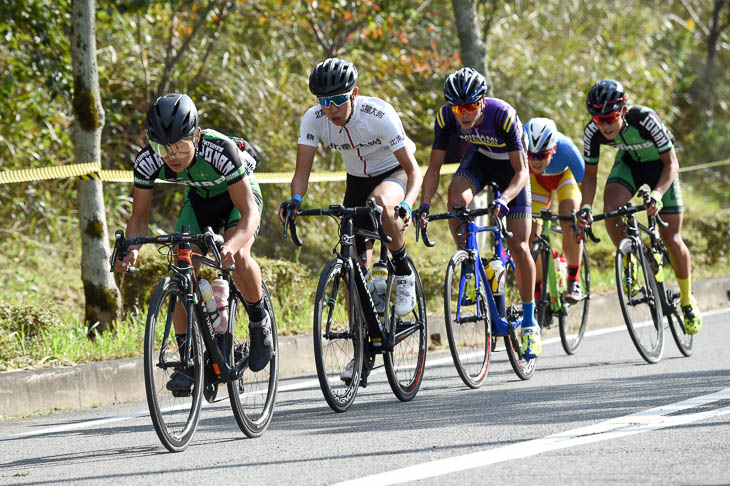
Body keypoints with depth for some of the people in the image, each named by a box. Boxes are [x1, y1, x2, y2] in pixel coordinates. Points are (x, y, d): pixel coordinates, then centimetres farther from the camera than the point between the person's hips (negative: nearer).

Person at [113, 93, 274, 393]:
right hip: (199, 199, 4)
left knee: (237, 256, -31)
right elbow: (139, 217, -16)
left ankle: (259, 320, -4)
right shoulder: (148, 161, -28)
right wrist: (130, 250, -38)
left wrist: (232, 246, -60)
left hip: (239, 195, -4)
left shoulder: (220, 151, -40)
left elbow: (249, 213, -40)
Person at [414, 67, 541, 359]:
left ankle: (529, 321, 6)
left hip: (510, 163, -3)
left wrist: (504, 199, -51)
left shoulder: (503, 115, -36)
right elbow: (434, 167, -19)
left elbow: (521, 172, -33)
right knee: (456, 199, -32)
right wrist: (424, 206, -35)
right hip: (478, 158, 3)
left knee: (519, 247, -9)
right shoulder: (446, 117, -26)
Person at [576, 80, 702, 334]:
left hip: (660, 164, -3)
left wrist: (657, 195, -47)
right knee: (610, 210, -28)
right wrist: (585, 208, -30)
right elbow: (590, 174, -13)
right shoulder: (593, 132, -26)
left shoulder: (645, 119, -37)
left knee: (672, 240, -4)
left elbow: (672, 163, -31)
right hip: (629, 162, 3)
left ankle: (687, 300, 18)